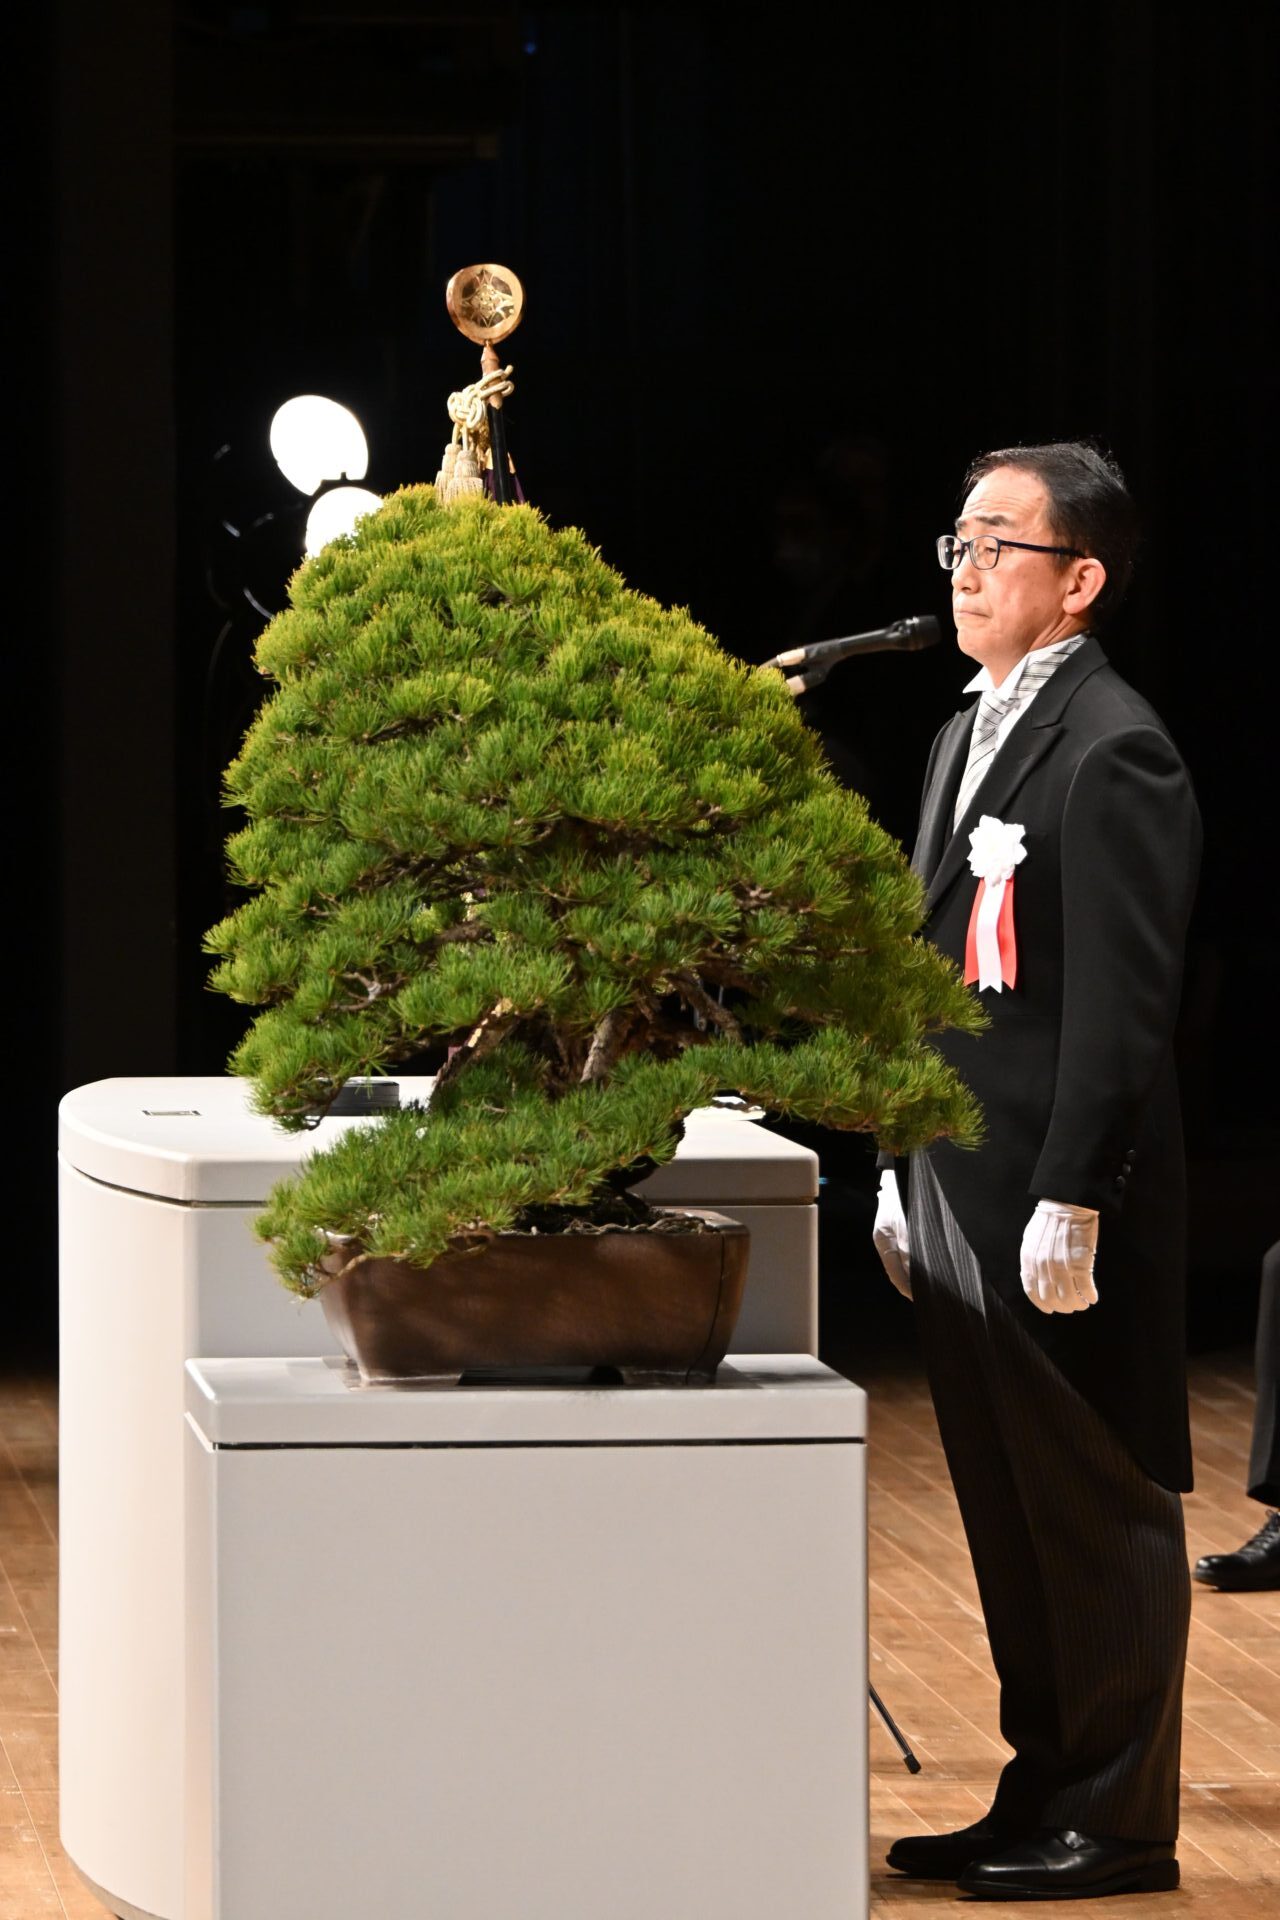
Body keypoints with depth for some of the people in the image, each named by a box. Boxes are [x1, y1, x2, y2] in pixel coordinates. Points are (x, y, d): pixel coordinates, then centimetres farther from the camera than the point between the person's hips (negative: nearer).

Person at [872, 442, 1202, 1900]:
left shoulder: (1112, 754, -13)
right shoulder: (970, 735, 16)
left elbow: (1122, 1002, -18)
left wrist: (1070, 1202, -20)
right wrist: (908, 1172, 17)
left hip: (1064, 1216, -9)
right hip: (963, 1203, 9)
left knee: (1100, 1513, 0)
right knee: (1008, 1516, 13)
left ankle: (1117, 1827, 7)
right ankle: (1040, 1795, 21)